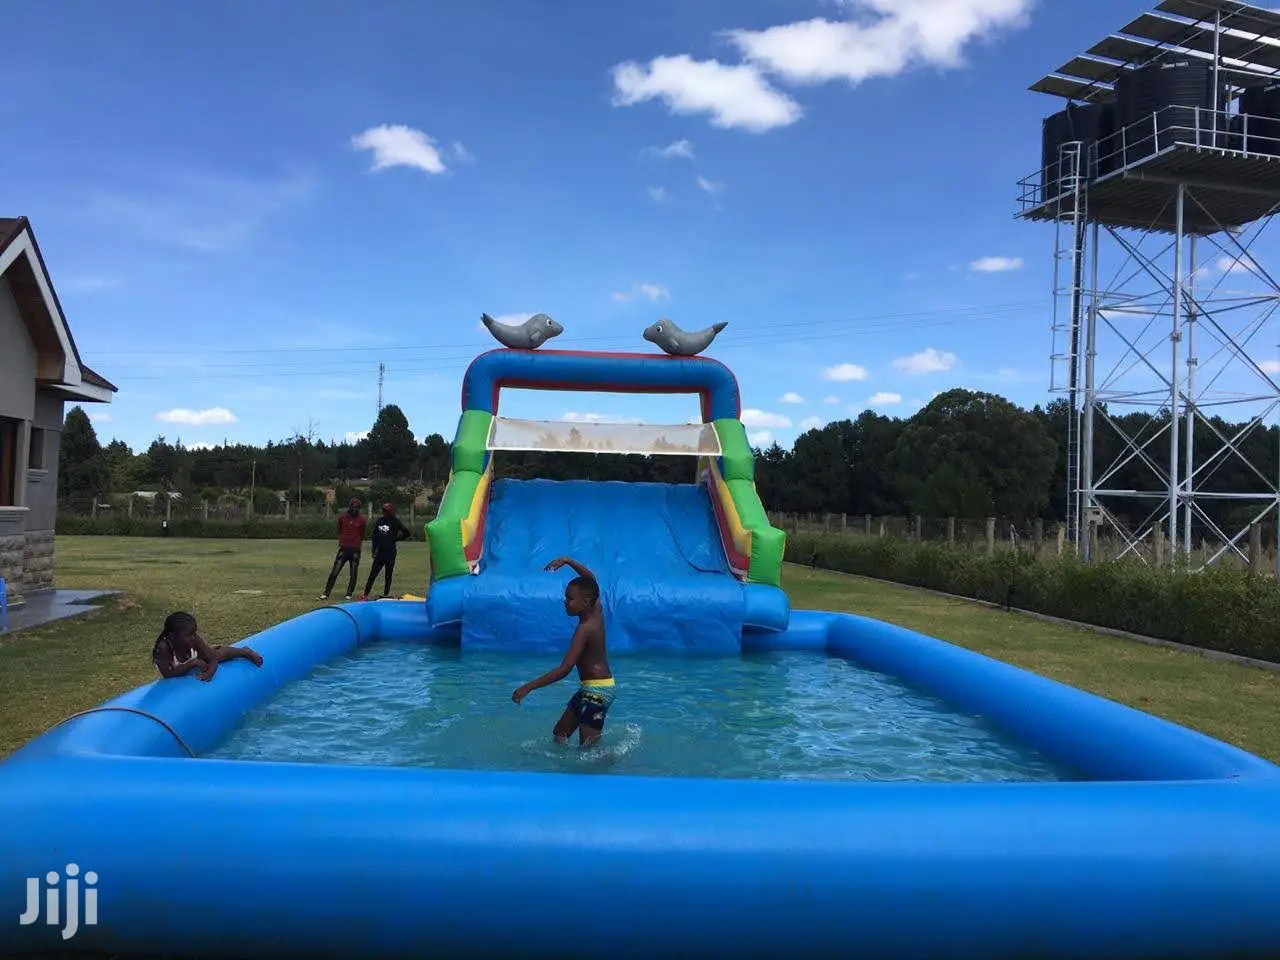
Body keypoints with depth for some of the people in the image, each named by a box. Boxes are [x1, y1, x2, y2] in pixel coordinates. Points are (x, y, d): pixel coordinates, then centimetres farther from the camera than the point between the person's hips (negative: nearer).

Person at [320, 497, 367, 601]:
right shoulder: (342, 517, 4)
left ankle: (349, 594, 13)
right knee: (334, 572, -3)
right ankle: (326, 593, -1)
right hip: (343, 549, 0)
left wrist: (359, 543, 11)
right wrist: (341, 541, 13)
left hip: (355, 550, 0)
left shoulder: (361, 520, 1)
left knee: (354, 574, 3)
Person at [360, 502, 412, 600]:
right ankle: (366, 595, 5)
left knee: (388, 575, 6)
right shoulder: (380, 520, 7)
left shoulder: (395, 522, -6)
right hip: (380, 552, 4)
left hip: (390, 552, -4)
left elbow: (407, 533, -7)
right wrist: (374, 550, 8)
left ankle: (386, 594, 16)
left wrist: (395, 539, -5)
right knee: (373, 574, 3)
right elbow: (375, 535, 13)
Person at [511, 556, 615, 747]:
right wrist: (567, 561, 10)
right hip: (590, 688, 10)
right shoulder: (597, 611, 0)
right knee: (560, 734, 15)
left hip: (597, 690, -10)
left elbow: (564, 670, -28)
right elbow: (591, 578, 18)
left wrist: (529, 687, -27)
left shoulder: (585, 628, -22)